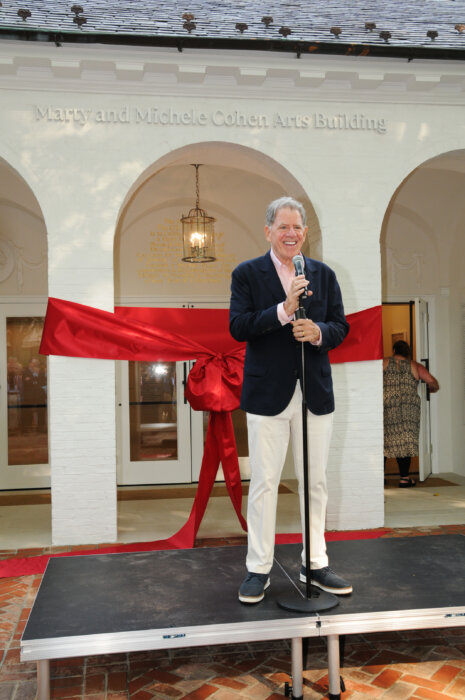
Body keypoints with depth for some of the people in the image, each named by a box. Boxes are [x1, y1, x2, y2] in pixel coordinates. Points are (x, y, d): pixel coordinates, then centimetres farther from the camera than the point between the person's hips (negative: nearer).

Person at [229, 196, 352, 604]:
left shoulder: (324, 275, 9)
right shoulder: (247, 274, 0)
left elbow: (341, 328, 8)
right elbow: (238, 326, -11)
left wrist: (318, 332, -14)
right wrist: (284, 310, -21)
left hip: (316, 392, 3)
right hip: (267, 394, -3)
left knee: (316, 481, 11)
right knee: (264, 483, 4)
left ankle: (315, 564, 26)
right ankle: (259, 569, 18)